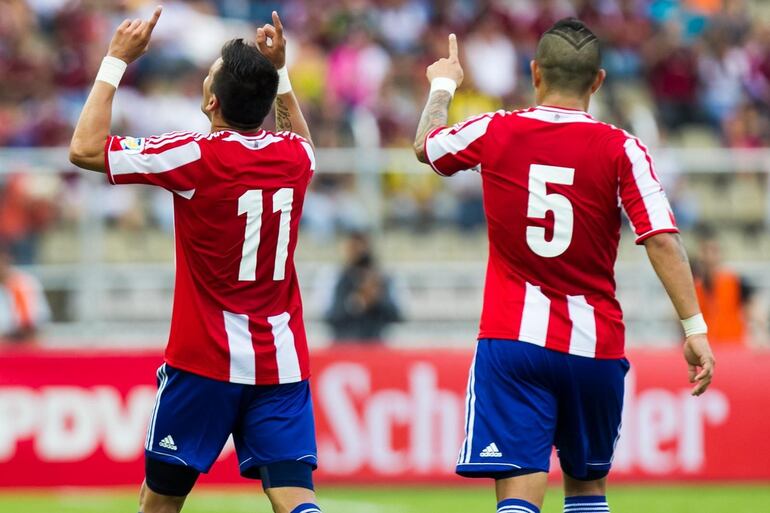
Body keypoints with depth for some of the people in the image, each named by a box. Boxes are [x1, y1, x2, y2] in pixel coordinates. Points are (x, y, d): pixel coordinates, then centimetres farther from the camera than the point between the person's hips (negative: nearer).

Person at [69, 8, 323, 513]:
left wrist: (117, 60, 0)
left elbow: (85, 148, -8)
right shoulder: (295, 156, 3)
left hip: (205, 360, -4)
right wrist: (279, 71, 30)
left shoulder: (196, 156, -13)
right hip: (282, 361, 4)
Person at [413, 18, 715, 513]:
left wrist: (442, 87, 39)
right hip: (595, 345, 1)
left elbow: (426, 146, 20)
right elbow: (663, 240, -13)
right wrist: (695, 328, -10)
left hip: (512, 340, -1)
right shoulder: (621, 149, -5)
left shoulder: (494, 133, -1)